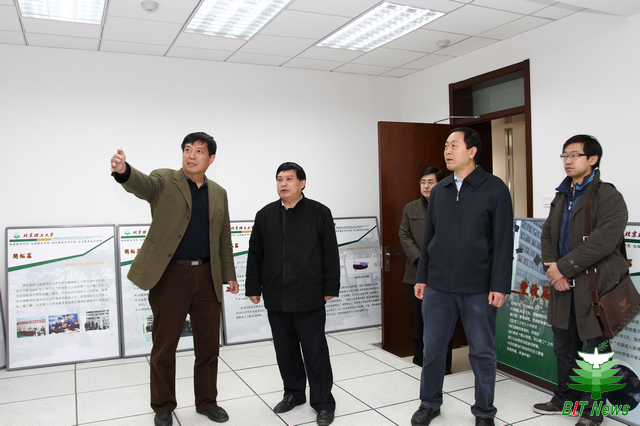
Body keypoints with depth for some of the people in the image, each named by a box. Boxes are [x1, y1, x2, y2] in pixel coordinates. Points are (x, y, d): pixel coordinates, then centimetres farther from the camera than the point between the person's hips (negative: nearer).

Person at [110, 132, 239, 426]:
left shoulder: (218, 193, 11)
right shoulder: (164, 181, -2)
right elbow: (141, 184, -26)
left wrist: (229, 275, 13)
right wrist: (123, 170, -48)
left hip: (207, 277, 4)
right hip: (170, 276, -3)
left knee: (208, 344, 12)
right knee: (164, 347, 8)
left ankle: (206, 401, 31)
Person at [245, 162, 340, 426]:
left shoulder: (319, 213, -1)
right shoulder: (265, 215, 9)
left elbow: (330, 254, -2)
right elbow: (255, 255, 11)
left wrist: (330, 288, -5)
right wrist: (253, 288, 7)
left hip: (309, 299, -4)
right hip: (276, 298, 4)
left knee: (315, 352, 4)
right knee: (285, 350, 15)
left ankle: (323, 401, 19)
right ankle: (293, 393, 34)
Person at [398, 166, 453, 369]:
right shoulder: (410, 208, 10)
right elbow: (404, 236, 4)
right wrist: (420, 260, -8)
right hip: (418, 273, 3)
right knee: (420, 318, 10)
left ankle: (443, 364, 14)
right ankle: (421, 358, 25)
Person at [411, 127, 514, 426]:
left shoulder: (494, 189, -3)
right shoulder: (439, 191, 10)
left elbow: (503, 241, -5)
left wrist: (500, 285, -10)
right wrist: (421, 277, 11)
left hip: (478, 288, -3)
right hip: (438, 286, 4)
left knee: (482, 352, 8)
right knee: (432, 348, 11)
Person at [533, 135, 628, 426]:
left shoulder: (608, 196, -9)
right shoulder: (561, 197, 15)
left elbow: (604, 240, -21)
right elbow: (547, 235, 11)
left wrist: (563, 267, -19)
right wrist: (551, 268, -6)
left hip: (594, 286, -7)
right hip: (563, 286, 7)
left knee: (594, 352, 5)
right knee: (564, 348, 18)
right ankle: (565, 399, 36)